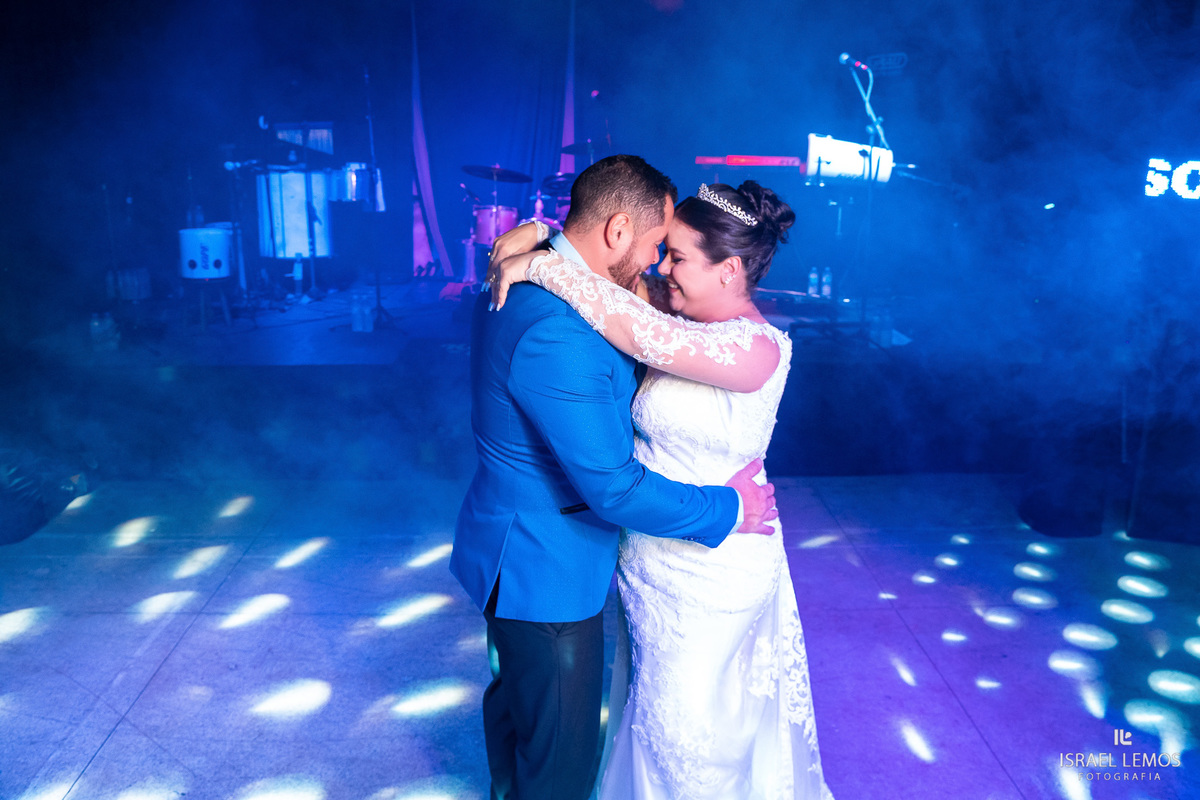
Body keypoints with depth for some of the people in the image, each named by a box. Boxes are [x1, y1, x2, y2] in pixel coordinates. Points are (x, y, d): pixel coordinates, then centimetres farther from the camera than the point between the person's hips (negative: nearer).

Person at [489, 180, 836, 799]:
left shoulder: (754, 348, -27)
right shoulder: (692, 320, -3)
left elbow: (636, 329, -38)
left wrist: (541, 266, -31)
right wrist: (541, 236, -14)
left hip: (706, 570, -8)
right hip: (660, 556, 8)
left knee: (688, 722, 15)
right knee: (658, 700, 28)